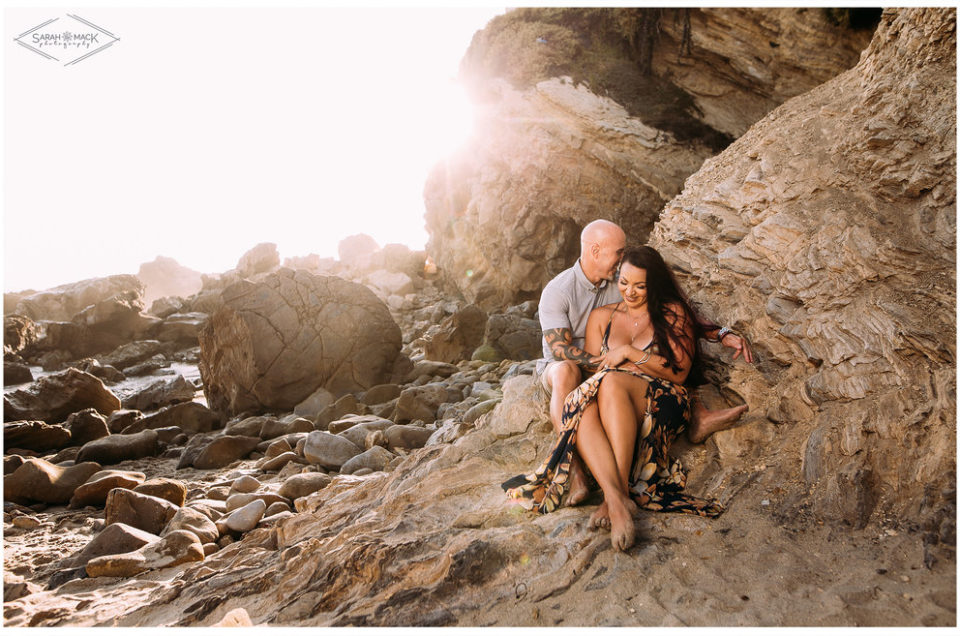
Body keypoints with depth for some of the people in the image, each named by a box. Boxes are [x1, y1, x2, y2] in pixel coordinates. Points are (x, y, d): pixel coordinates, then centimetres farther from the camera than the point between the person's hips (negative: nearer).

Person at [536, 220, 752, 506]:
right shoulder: (557, 291, -17)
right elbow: (560, 349, -24)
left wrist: (721, 334, -13)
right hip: (558, 367, -5)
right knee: (566, 371, -40)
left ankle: (696, 418, -26)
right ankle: (575, 470, -49)